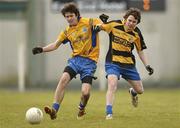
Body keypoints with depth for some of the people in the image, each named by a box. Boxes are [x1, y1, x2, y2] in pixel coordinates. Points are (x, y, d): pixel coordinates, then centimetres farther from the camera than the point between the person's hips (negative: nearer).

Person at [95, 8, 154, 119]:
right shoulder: (114, 25, -12)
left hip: (129, 64, 3)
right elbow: (99, 27, 4)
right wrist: (99, 27, -20)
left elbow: (140, 51, 7)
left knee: (140, 90, 10)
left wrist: (147, 65, -2)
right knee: (112, 85, -27)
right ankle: (109, 113, -23)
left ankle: (132, 92, 49)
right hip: (113, 62, -3)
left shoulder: (137, 34, -5)